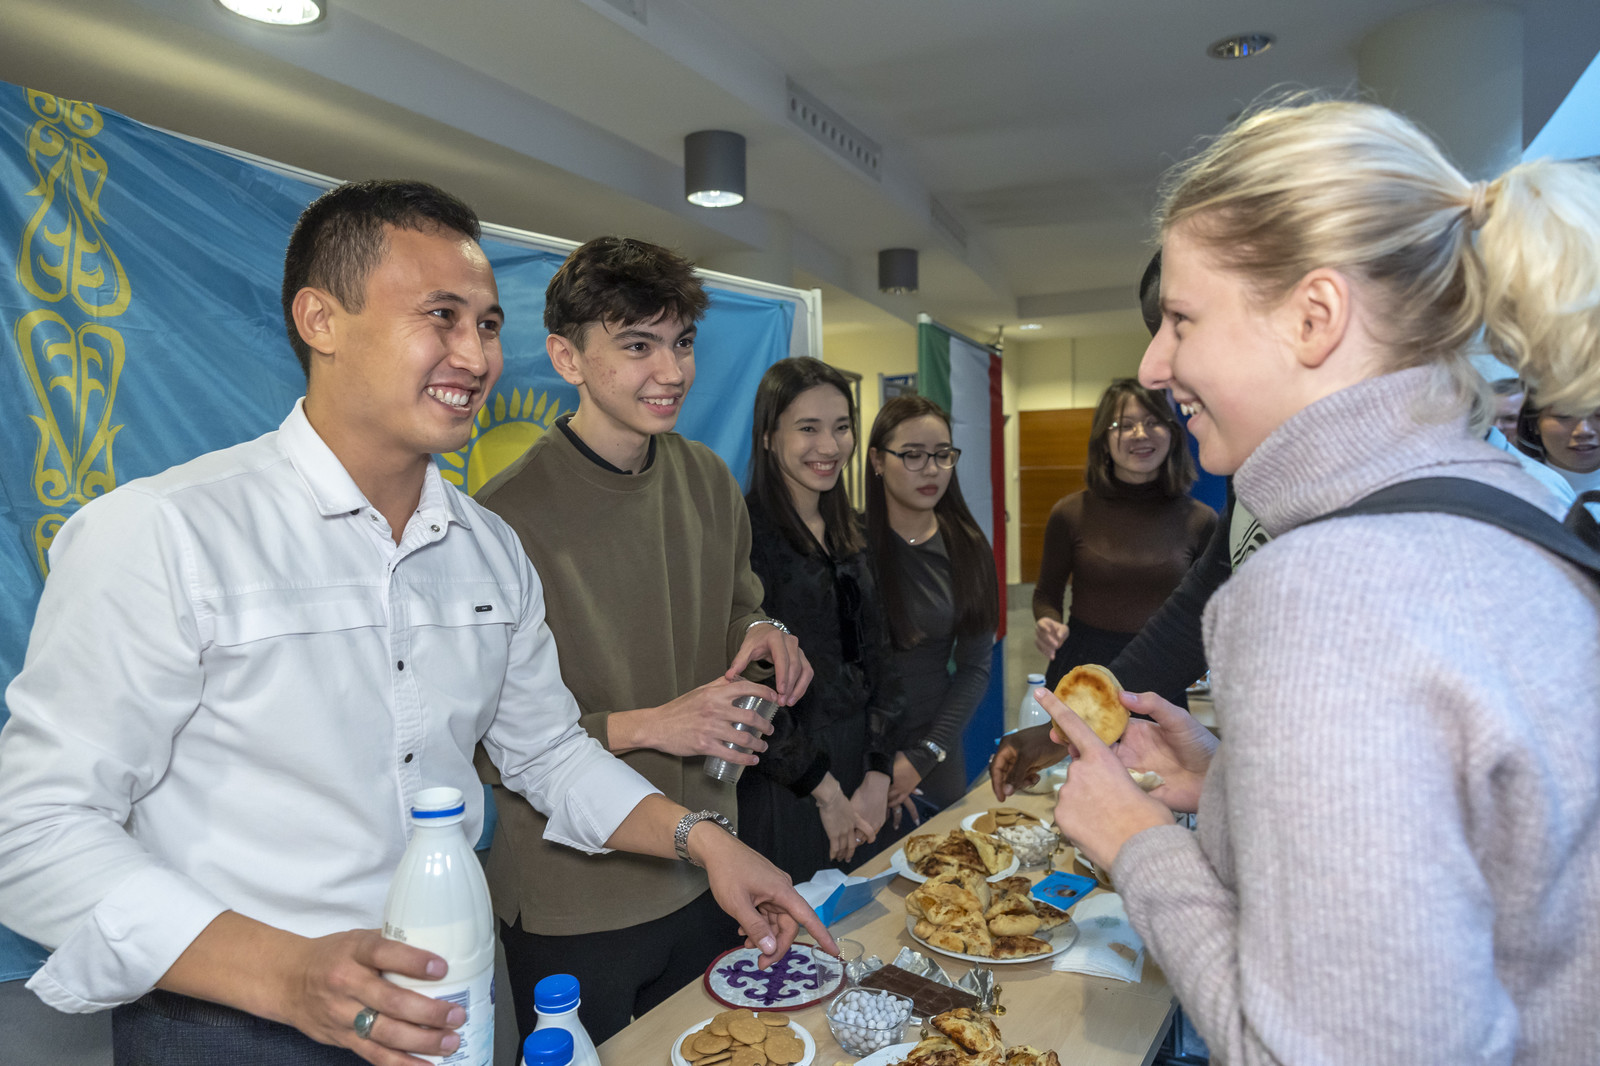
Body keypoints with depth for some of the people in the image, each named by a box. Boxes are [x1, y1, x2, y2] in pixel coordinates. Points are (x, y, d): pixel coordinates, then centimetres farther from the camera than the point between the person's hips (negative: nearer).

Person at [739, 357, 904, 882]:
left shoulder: (847, 534, 9)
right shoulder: (745, 533, -15)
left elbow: (875, 657, 8)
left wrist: (878, 776, -1)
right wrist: (824, 789, -12)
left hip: (855, 766, 7)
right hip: (778, 787, -6)